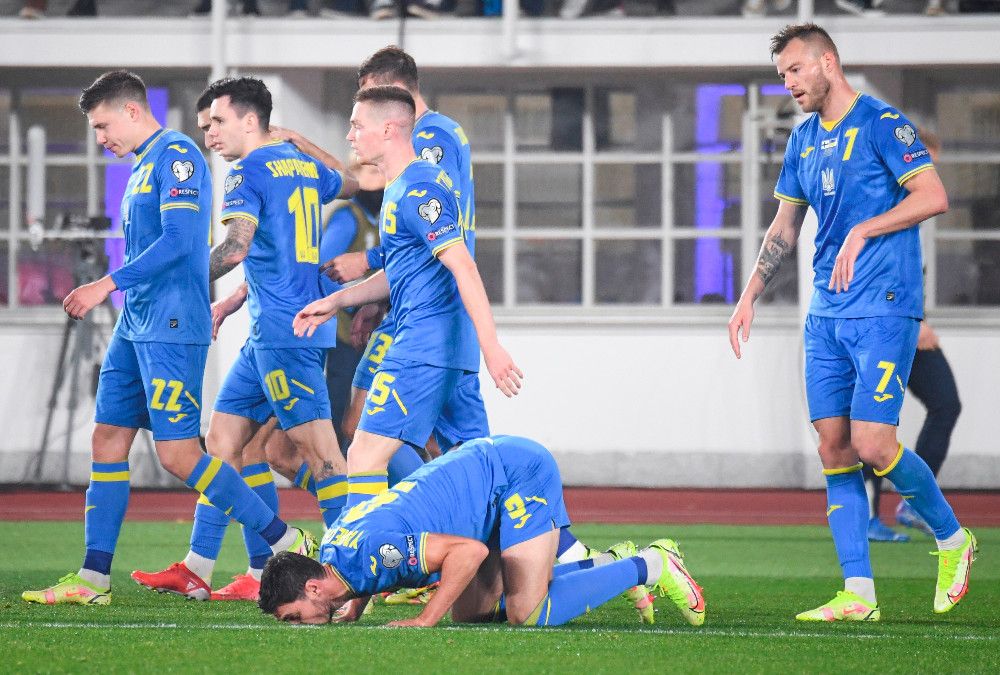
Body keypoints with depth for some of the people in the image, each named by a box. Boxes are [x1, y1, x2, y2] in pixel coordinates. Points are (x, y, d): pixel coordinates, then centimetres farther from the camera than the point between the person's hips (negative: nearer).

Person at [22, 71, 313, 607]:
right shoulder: (144, 165, 18)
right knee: (107, 440, 6)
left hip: (171, 330, -10)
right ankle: (93, 578, 7)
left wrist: (108, 284, -22)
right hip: (135, 329, 10)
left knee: (178, 453, -11)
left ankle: (286, 543, -3)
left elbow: (177, 241, -21)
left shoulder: (177, 155, -11)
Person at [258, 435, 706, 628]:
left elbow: (469, 551, -32)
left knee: (529, 613, -18)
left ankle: (649, 566, 2)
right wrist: (356, 602, 7)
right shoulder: (331, 549, -1)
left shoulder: (366, 554, -30)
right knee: (469, 611, 8)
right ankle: (610, 565, 19)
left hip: (519, 472, -10)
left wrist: (425, 620, -28)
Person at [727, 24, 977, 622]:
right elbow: (786, 225, 24)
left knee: (872, 444, -14)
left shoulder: (882, 124, -8)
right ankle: (859, 594, 3)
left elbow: (934, 196, -15)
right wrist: (750, 296, 17)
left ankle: (953, 539, 9)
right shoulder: (804, 141, 15)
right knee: (834, 448, 2)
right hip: (827, 315, 8)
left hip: (884, 309, -8)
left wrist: (862, 231, -20)